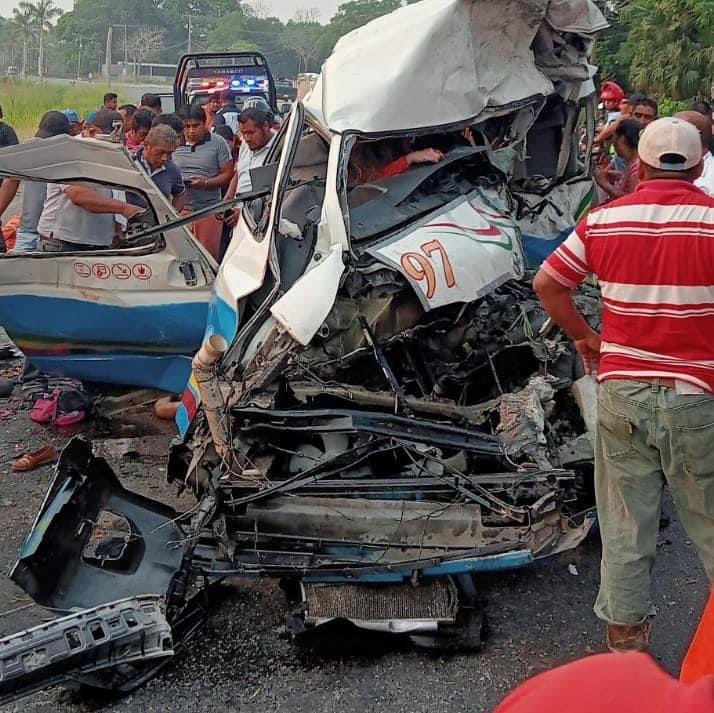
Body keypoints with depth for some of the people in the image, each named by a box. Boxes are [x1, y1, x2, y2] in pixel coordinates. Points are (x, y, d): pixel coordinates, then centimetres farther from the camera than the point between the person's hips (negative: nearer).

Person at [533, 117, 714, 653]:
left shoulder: (604, 220, 0)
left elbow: (547, 284, 4)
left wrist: (585, 337, 16)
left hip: (622, 390, 3)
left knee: (626, 523, 14)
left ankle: (626, 630, 25)